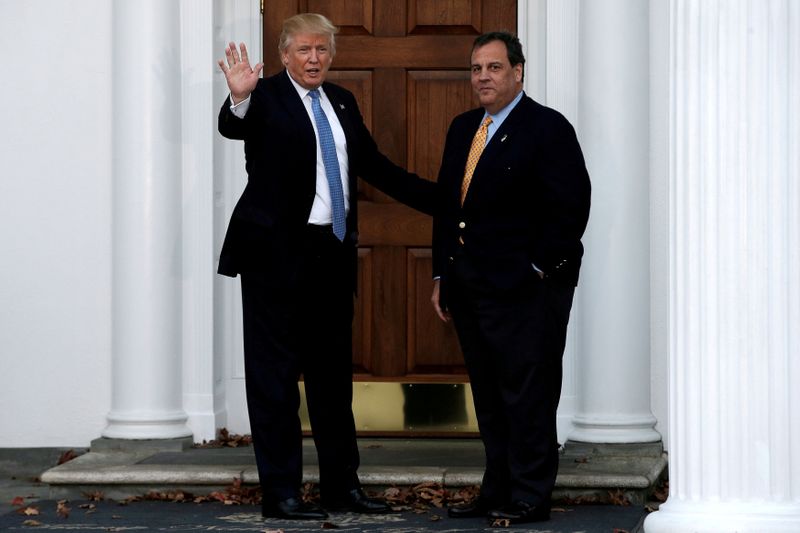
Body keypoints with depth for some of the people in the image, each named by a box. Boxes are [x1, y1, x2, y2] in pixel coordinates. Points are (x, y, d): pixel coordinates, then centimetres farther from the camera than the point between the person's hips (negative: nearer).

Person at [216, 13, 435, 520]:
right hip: (278, 251, -7)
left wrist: (439, 197, 18)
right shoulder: (267, 97, -7)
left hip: (334, 251, 7)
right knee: (275, 372, -1)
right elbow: (231, 128, -26)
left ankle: (342, 484, 23)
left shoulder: (342, 102, 13)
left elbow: (374, 165, 20)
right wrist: (239, 98, -48)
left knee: (333, 371, 14)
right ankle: (281, 492, 3)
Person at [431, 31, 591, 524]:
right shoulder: (463, 129, 16)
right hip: (470, 288, 8)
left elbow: (569, 207, -11)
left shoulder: (548, 128, -7)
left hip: (524, 288, -8)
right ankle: (498, 492, 18)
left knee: (527, 393, -4)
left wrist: (540, 270, -13)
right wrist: (442, 275, 15)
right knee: (489, 396, 11)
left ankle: (530, 497, 0)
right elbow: (447, 204, 19)